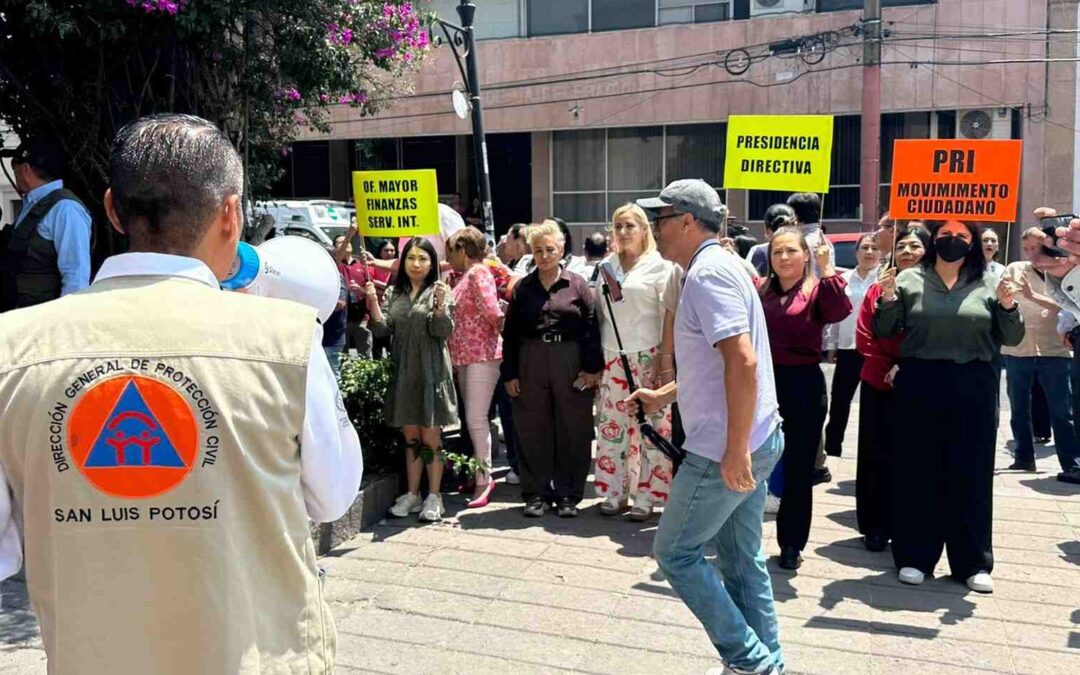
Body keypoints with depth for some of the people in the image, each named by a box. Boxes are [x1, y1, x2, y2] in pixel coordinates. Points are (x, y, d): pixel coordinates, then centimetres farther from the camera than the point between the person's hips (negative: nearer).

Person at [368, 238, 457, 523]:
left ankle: (434, 497, 11)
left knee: (430, 437, 2)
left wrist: (440, 305, -27)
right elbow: (382, 329, 1)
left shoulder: (439, 291, -2)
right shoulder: (394, 293, 9)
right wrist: (373, 302, -13)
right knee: (410, 437, 12)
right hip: (403, 373, 4)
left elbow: (443, 331, -11)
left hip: (430, 372, -4)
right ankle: (412, 495, 22)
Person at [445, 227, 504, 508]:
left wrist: (501, 325, 0)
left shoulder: (478, 272, -10)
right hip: (465, 356, 9)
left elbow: (492, 311, -19)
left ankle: (484, 478, -1)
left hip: (482, 355, -9)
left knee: (476, 418, -9)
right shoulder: (464, 277, 17)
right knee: (472, 418, 12)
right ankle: (481, 472, 20)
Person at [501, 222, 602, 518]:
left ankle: (568, 494, 14)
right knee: (532, 430, 5)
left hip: (570, 362, -2)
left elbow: (591, 328, -2)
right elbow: (509, 333, 8)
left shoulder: (577, 285, 2)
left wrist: (591, 368, -9)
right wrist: (509, 374, 2)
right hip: (530, 363, 2)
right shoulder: (522, 288, 8)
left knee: (572, 431, 3)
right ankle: (537, 493, 16)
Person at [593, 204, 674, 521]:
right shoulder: (607, 266, 12)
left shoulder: (659, 265, -2)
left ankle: (645, 495, 8)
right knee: (611, 424, 7)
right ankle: (615, 491, 18)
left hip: (647, 356, -5)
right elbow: (598, 312, 14)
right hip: (611, 356, 5)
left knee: (650, 425, -1)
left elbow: (669, 314, -6)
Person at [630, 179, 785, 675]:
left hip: (725, 449, -10)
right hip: (752, 441, 10)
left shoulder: (708, 272, -17)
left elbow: (743, 361, -27)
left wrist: (735, 450, -26)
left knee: (674, 552, 2)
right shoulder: (719, 267, 16)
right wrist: (664, 395, 26)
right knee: (741, 558, 16)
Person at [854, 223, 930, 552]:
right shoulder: (877, 289, 7)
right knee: (876, 456, 6)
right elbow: (865, 338, 2)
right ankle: (876, 527, 17)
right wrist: (888, 369, -8)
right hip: (878, 385, 2)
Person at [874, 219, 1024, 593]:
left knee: (972, 474, 7)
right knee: (917, 472, 6)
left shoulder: (989, 284, 7)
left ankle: (973, 562, 19)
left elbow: (1011, 339, 8)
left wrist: (1008, 307, -10)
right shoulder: (909, 280, 5)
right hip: (918, 386, -1)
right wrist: (887, 301, -12)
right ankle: (914, 556, 18)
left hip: (974, 390, 1)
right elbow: (885, 332, 6)